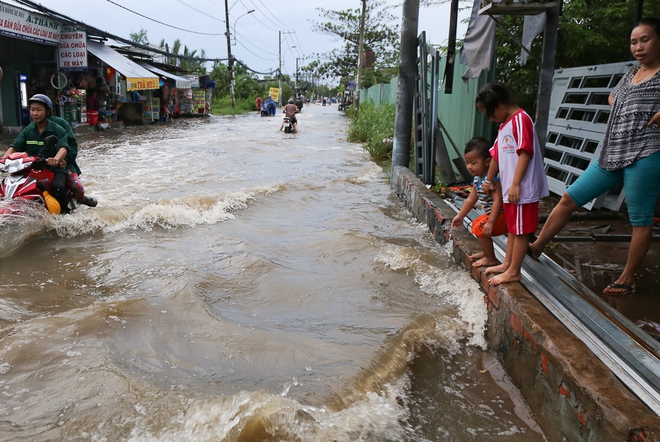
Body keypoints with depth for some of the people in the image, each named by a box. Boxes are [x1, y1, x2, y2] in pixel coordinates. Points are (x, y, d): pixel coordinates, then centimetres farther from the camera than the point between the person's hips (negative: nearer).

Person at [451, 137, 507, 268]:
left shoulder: (492, 179, -27)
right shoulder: (477, 179, 5)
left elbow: (498, 200, -35)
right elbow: (471, 199, 16)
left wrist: (490, 222, -39)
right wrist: (460, 216, 18)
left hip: (503, 215, -11)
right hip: (491, 213, 11)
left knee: (480, 228, -18)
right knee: (476, 224, 22)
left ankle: (491, 259, -4)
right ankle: (486, 252, 33)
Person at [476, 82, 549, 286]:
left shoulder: (521, 119, -13)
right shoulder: (505, 125, 16)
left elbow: (525, 153, -20)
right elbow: (496, 154, 22)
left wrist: (516, 184, -22)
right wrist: (489, 180, 28)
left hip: (522, 189, -9)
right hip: (509, 188, 9)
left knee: (521, 230, 1)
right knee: (512, 228, 18)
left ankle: (514, 271, 8)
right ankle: (507, 264, 30)